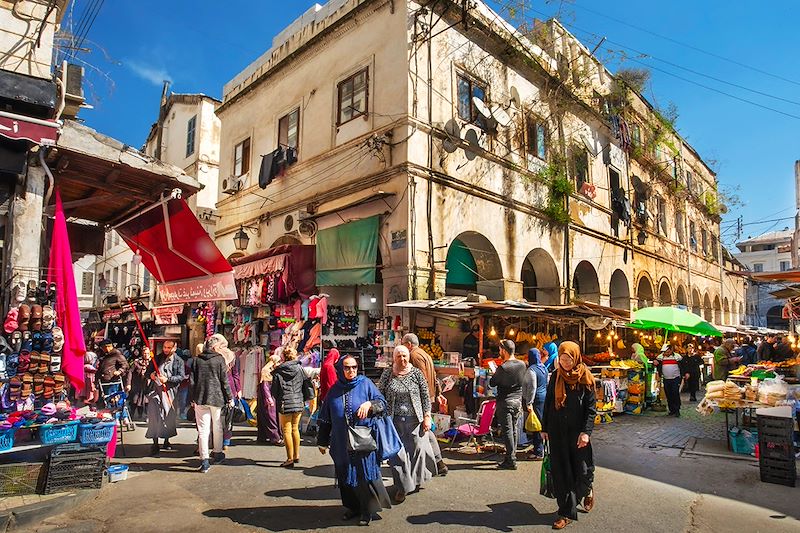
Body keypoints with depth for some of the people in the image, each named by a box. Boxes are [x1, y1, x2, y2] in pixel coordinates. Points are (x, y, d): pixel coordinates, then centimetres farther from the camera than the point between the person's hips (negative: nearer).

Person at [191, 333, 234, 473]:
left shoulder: (197, 360, 5)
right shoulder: (220, 360, -6)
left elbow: (192, 381, 5)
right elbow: (225, 382, -6)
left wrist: (192, 399, 13)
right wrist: (230, 398, 3)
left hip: (200, 399, 2)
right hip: (216, 398, -2)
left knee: (203, 429, 3)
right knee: (217, 427, 15)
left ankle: (204, 460, 1)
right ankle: (217, 453, 29)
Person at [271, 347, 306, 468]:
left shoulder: (278, 371, -7)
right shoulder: (300, 369, -1)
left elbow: (274, 390, -2)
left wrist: (278, 399, 17)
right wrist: (304, 399, 15)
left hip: (285, 404, -4)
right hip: (298, 403, 4)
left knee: (287, 431, 4)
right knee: (295, 429, 17)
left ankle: (290, 459, 4)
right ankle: (296, 455, 25)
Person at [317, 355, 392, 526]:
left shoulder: (365, 384, -3)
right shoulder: (334, 390, 4)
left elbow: (382, 403, -5)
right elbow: (325, 418, 10)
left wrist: (369, 404, -25)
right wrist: (322, 441, 13)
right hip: (342, 443, 3)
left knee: (364, 473, 1)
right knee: (346, 476, 11)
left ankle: (367, 510, 18)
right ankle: (353, 506, 29)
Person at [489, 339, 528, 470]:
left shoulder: (503, 368, -20)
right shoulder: (522, 365, -1)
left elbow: (492, 383, -8)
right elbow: (523, 382, 11)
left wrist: (494, 375, 8)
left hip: (505, 402, -7)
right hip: (518, 401, 7)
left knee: (507, 431, 0)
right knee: (514, 430, 15)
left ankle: (511, 461, 2)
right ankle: (511, 456, 23)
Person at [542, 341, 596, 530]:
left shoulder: (585, 378, -5)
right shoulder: (555, 377, 3)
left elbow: (591, 408, -7)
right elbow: (548, 403, 8)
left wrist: (586, 432, -16)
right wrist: (544, 428, 8)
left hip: (577, 432, -2)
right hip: (557, 432, 2)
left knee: (581, 469, 5)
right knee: (561, 472, 4)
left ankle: (587, 491, 39)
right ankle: (566, 512, 15)